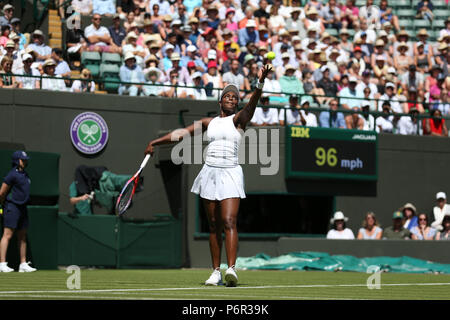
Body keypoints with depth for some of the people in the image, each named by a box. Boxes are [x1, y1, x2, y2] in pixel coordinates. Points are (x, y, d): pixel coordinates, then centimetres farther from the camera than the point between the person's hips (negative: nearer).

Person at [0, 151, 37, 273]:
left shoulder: (25, 174, 14)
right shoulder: (12, 174, -13)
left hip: (22, 207, 9)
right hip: (12, 207, -9)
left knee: (22, 236, 11)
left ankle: (23, 264, 16)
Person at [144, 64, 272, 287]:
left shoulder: (238, 119, 3)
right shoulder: (208, 122, 15)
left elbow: (251, 104, -16)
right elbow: (182, 133, 19)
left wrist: (260, 83, -34)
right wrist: (156, 142, 17)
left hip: (230, 174, -4)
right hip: (209, 173, 4)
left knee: (229, 222, -17)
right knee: (214, 225, 6)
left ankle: (231, 269, -27)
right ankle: (216, 272, 10)